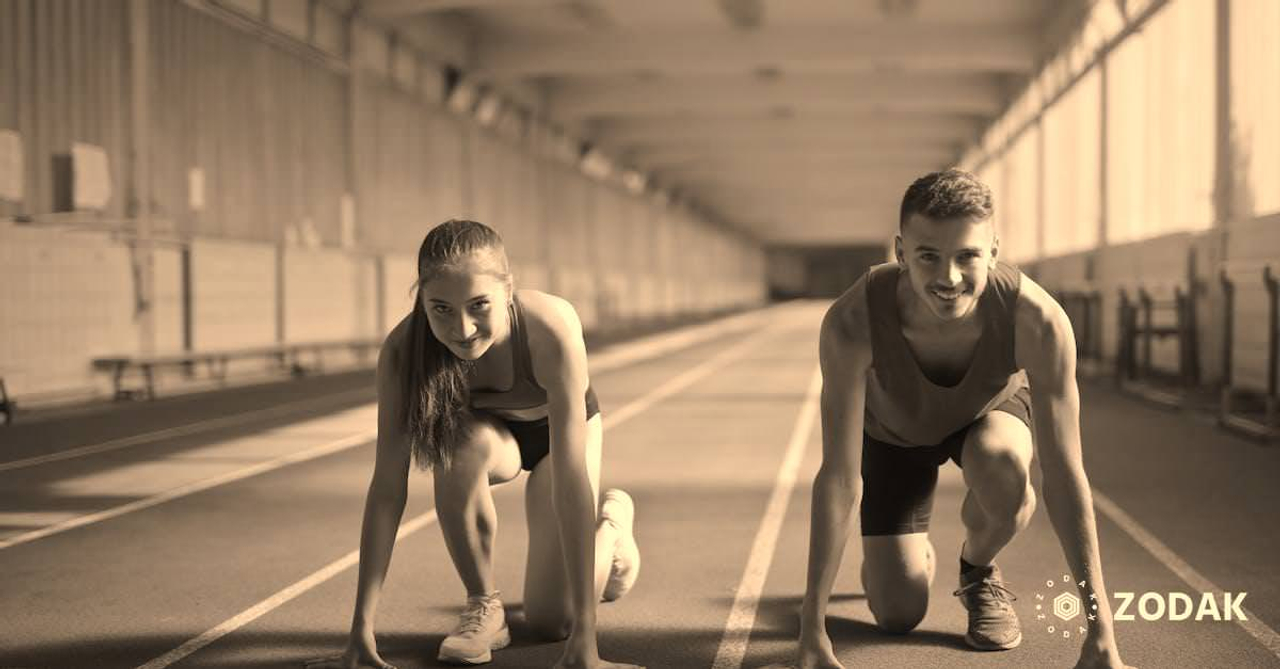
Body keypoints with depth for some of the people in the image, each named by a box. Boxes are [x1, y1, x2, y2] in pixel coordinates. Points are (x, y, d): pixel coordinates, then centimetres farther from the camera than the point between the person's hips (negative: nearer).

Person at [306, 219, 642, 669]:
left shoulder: (551, 329, -42)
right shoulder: (403, 350, -34)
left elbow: (571, 480, -43)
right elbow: (387, 486, -33)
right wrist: (362, 630, -38)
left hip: (558, 429, -1)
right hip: (491, 431, 2)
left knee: (551, 622, -5)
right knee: (463, 444, -36)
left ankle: (612, 520, 26)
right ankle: (482, 605, -12)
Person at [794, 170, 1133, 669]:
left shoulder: (1038, 322, -40)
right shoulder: (851, 324, -41)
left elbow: (1064, 475, -35)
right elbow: (839, 477, -36)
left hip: (991, 412, 0)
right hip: (894, 431, 0)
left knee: (1001, 464, -37)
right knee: (897, 615, -10)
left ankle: (979, 570, -2)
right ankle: (916, 558, 29)